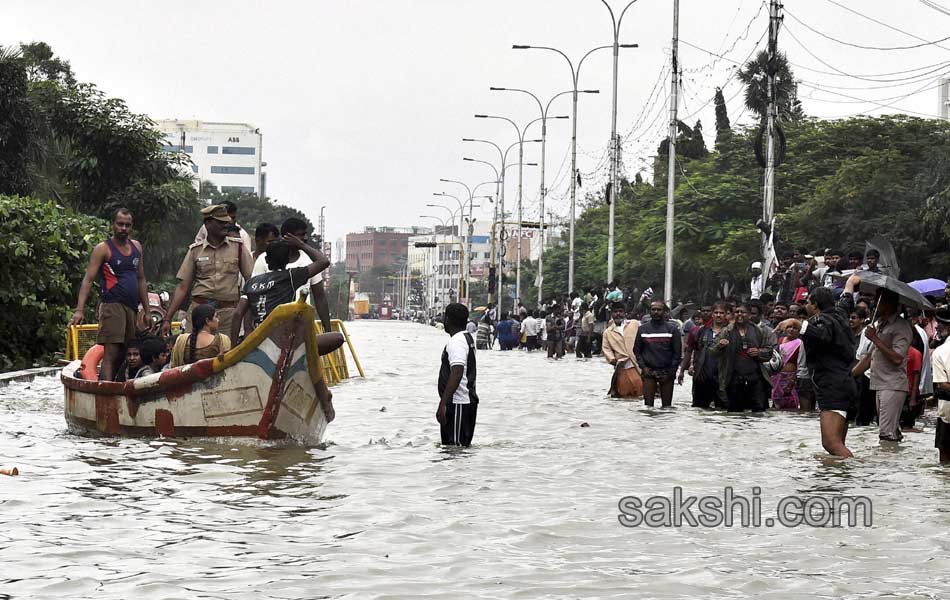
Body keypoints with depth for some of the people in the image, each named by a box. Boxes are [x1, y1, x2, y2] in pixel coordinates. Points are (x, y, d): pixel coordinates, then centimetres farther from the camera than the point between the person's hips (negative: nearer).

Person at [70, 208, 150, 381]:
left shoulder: (136, 247, 18)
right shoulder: (103, 248, -1)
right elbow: (88, 280, -8)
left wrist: (146, 310, 19)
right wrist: (79, 310, -19)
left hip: (132, 308, 7)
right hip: (112, 306, -7)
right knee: (111, 354, -16)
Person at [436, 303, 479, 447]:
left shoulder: (456, 341, -17)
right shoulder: (467, 337, 16)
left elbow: (457, 374, -27)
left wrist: (443, 404, -29)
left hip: (458, 404, -11)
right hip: (468, 401, 11)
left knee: (455, 447, -9)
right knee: (463, 445, 15)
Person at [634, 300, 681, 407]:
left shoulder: (672, 329, 3)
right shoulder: (642, 329, 9)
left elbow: (677, 353, 1)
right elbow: (637, 350, 11)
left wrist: (671, 372, -7)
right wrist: (643, 367, -4)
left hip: (666, 373, -1)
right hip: (648, 372, 1)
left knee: (667, 405, 2)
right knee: (648, 404, -3)